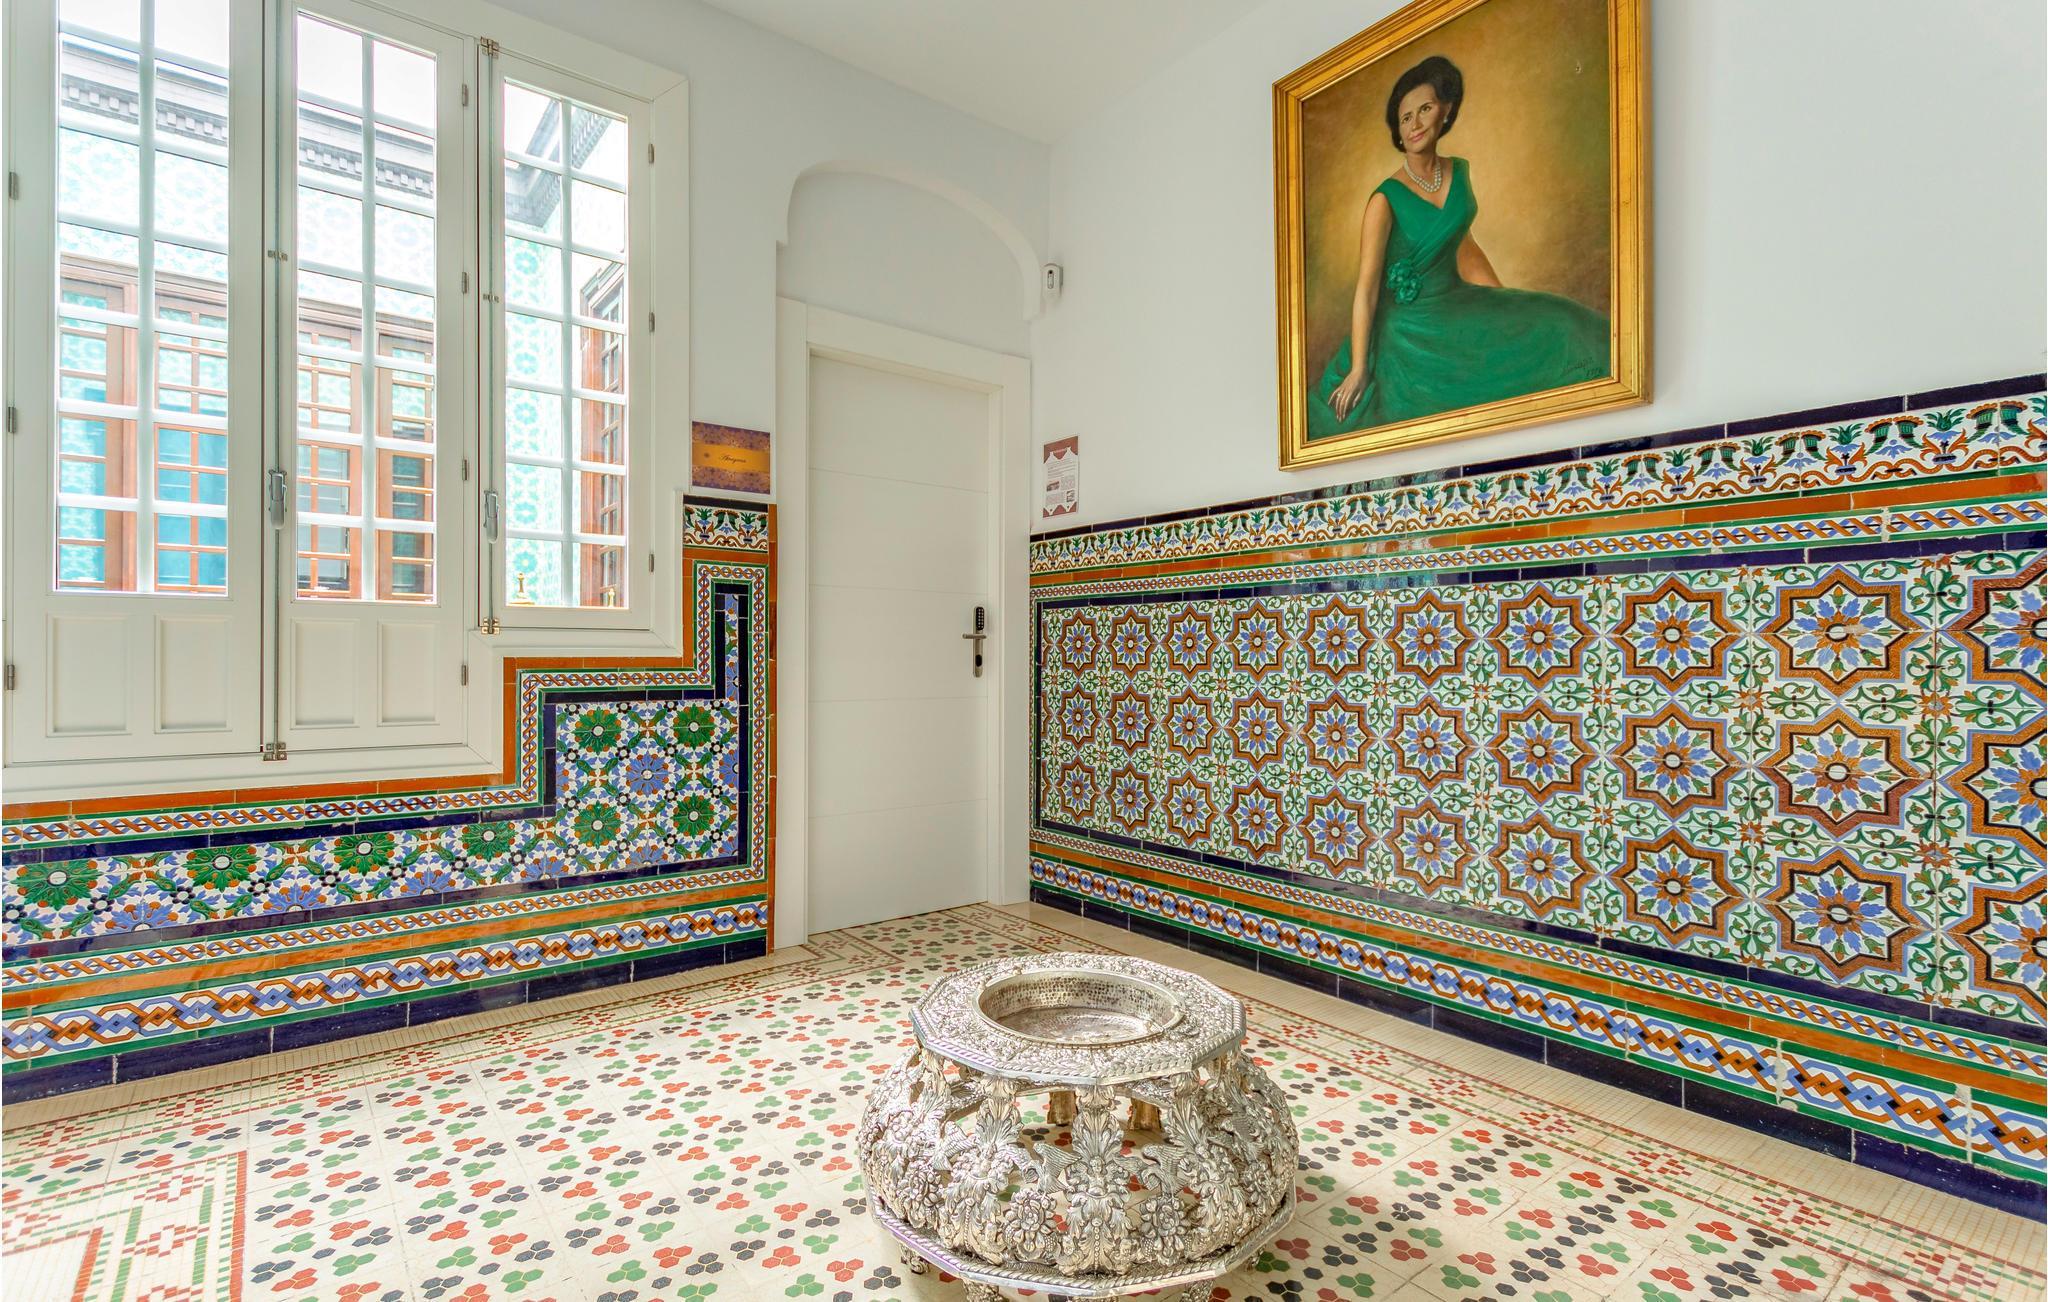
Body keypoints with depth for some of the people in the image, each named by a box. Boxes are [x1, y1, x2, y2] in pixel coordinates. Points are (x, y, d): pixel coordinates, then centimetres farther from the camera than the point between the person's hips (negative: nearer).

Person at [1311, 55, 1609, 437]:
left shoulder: (1459, 171, 0)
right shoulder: (1386, 199, -20)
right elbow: (1366, 289, -21)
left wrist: (1506, 302, 20)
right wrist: (1358, 370, -23)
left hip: (1457, 304, 7)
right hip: (1410, 323, -6)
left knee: (1560, 331, 2)